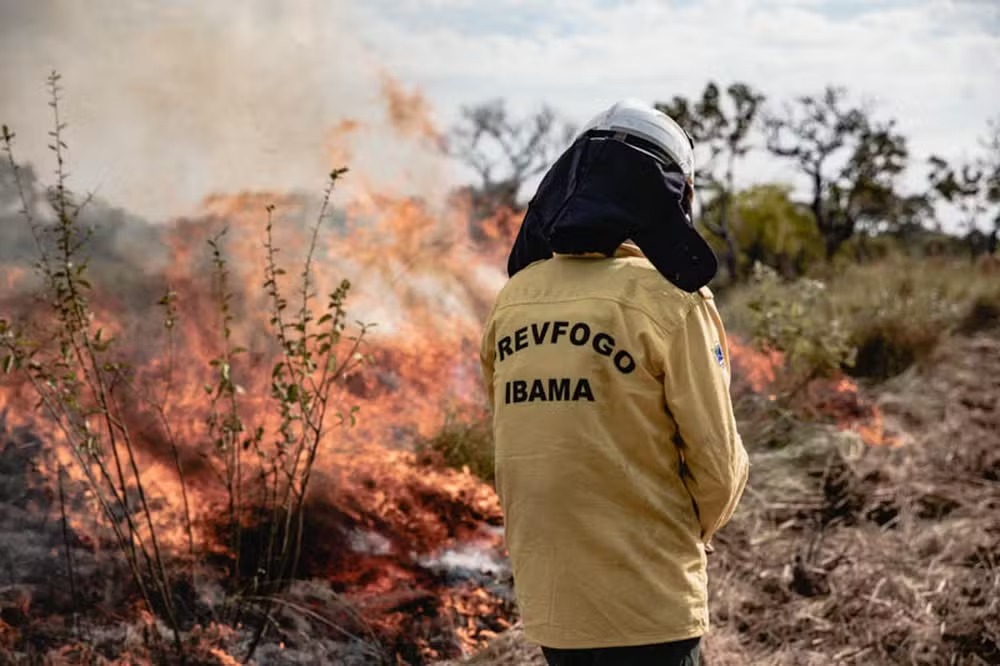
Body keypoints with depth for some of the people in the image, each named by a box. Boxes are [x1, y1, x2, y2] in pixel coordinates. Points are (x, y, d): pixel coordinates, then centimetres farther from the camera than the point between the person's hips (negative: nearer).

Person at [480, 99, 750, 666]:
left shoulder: (513, 300, 3)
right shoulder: (670, 299, -13)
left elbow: (527, 445, 10)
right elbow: (717, 464, -9)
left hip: (547, 596, 6)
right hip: (647, 605, -5)